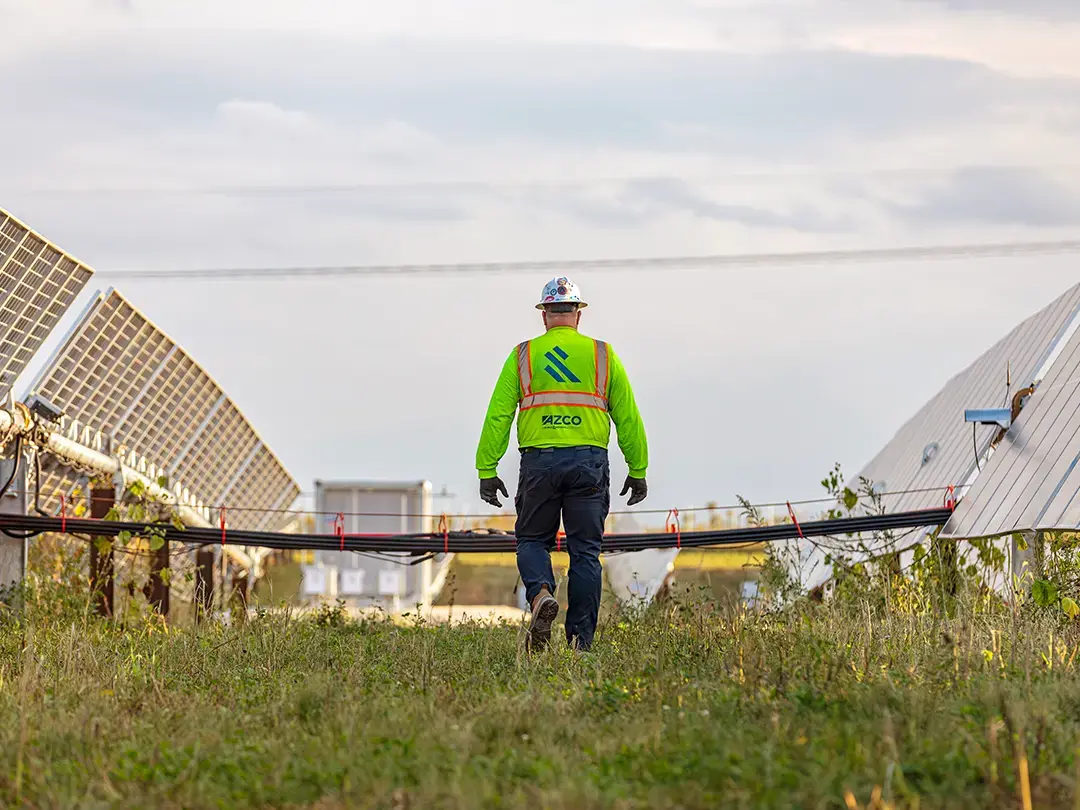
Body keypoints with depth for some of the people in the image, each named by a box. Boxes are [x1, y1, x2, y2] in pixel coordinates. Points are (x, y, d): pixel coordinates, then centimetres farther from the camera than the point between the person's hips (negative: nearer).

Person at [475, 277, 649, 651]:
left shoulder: (522, 356, 6)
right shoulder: (602, 355, 7)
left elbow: (498, 416, 1)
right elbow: (628, 417, 7)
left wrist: (487, 470, 4)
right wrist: (638, 471, 13)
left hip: (539, 461, 0)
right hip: (589, 461, 0)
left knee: (532, 540, 14)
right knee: (585, 551, 5)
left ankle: (541, 593, -16)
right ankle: (580, 639, 4)